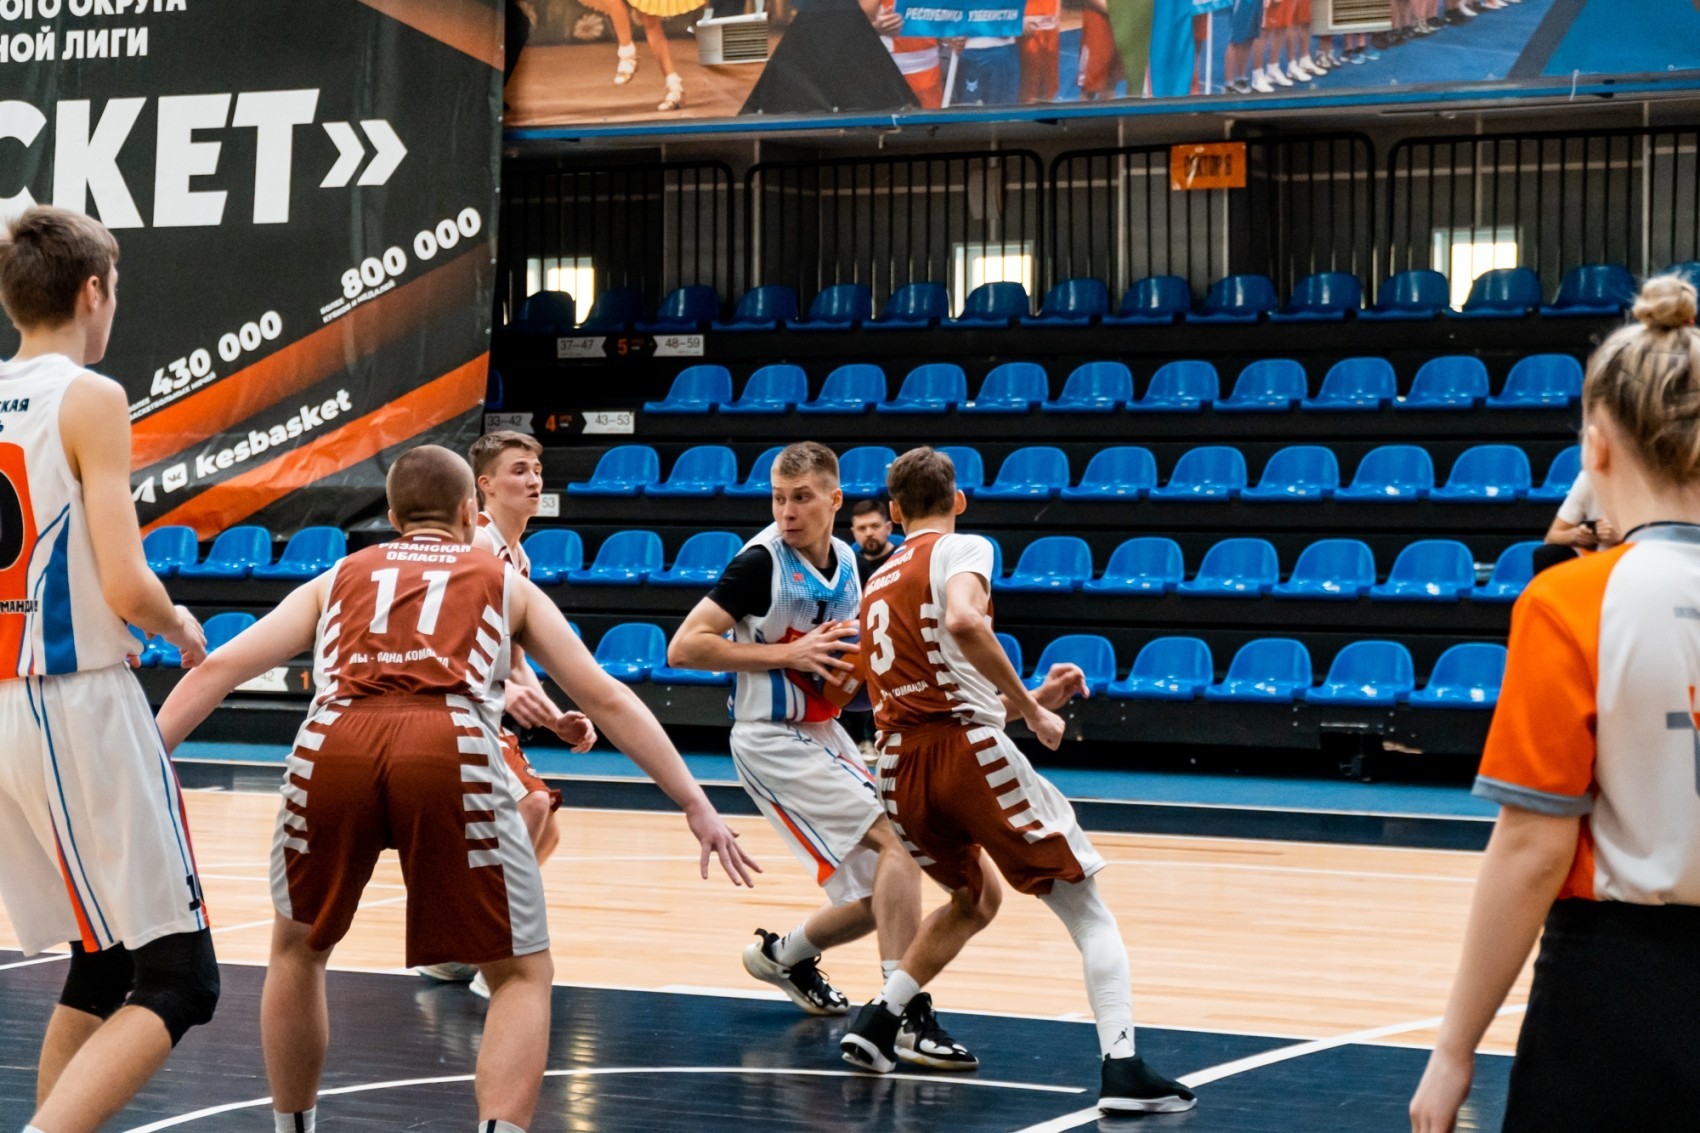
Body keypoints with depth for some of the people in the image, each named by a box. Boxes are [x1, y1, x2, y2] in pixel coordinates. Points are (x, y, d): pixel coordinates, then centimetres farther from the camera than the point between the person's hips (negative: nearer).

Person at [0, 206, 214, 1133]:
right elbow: (127, 586, -15)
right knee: (178, 980, -6)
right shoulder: (90, 399, -9)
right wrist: (180, 626, 6)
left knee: (102, 963, 20)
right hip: (78, 709, -8)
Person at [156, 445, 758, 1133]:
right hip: (450, 751, -2)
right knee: (523, 975, 13)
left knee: (298, 950, 28)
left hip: (333, 747, 2)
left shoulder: (339, 578, 33)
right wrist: (697, 806, 29)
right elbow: (606, 700, 27)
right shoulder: (505, 582, 30)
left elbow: (218, 670, 24)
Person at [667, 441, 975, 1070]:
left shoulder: (844, 560, 6)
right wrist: (788, 655, -21)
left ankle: (784, 954, 35)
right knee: (895, 839, -23)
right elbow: (684, 647, -19)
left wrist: (858, 661, -1)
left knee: (879, 901, 7)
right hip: (772, 738, -8)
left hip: (824, 734, 8)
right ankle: (908, 1018, -25)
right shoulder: (761, 562, -15)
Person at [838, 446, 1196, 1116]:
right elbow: (963, 621, -21)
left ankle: (875, 1023, 21)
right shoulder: (962, 549, 2)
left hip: (899, 770, 7)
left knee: (976, 898, 31)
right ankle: (1122, 1070, -15)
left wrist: (1028, 698, 28)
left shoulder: (876, 585, 24)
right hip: (968, 751, -7)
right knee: (1088, 912, 0)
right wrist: (1030, 709, -13)